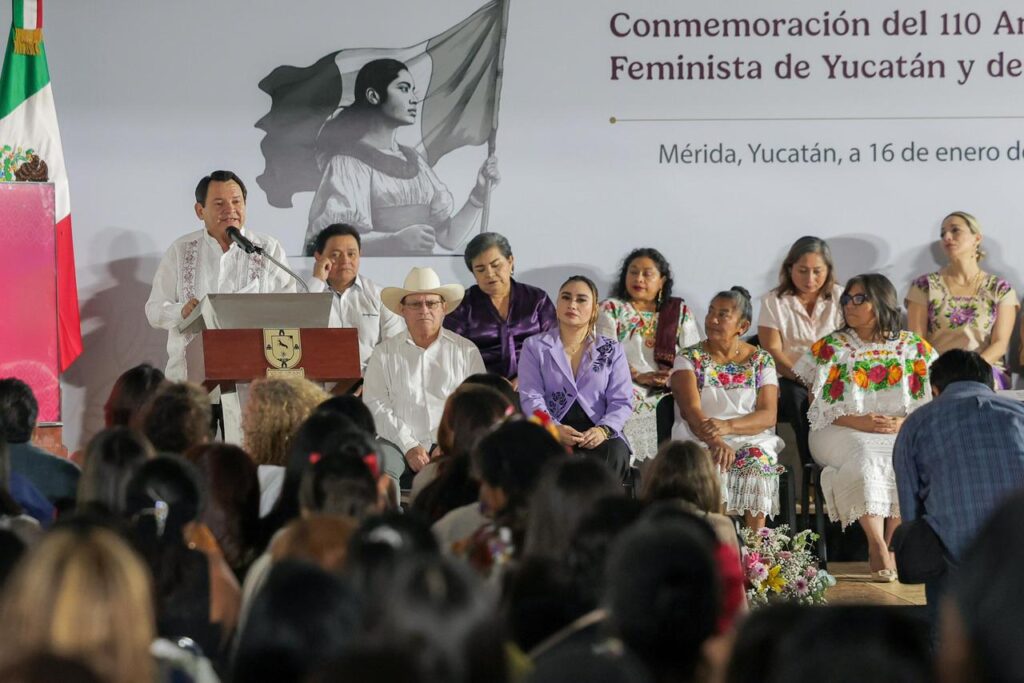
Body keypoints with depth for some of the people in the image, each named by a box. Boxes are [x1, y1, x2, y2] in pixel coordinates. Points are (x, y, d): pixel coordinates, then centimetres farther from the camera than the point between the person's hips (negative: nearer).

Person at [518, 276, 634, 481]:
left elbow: (622, 401, 5)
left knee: (615, 452, -34)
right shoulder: (535, 347, 13)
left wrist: (604, 430, -17)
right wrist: (554, 429, -20)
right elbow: (531, 397, 0)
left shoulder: (612, 351, 16)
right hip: (551, 435, -1)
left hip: (597, 434, 1)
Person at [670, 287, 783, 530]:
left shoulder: (762, 360, 11)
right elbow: (691, 410, -8)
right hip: (699, 441, -1)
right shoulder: (689, 358, 7)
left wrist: (727, 426, -20)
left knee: (757, 464, -32)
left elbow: (768, 416, -1)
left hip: (751, 440, 1)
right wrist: (716, 442, -28)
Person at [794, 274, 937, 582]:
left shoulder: (915, 348, 10)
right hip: (844, 432, -1)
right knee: (864, 456, -36)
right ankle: (877, 545, -34)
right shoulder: (830, 348, 8)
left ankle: (891, 545, -25)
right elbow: (818, 407, 1)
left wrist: (904, 423, -14)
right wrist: (857, 421, -15)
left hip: (902, 432, 1)